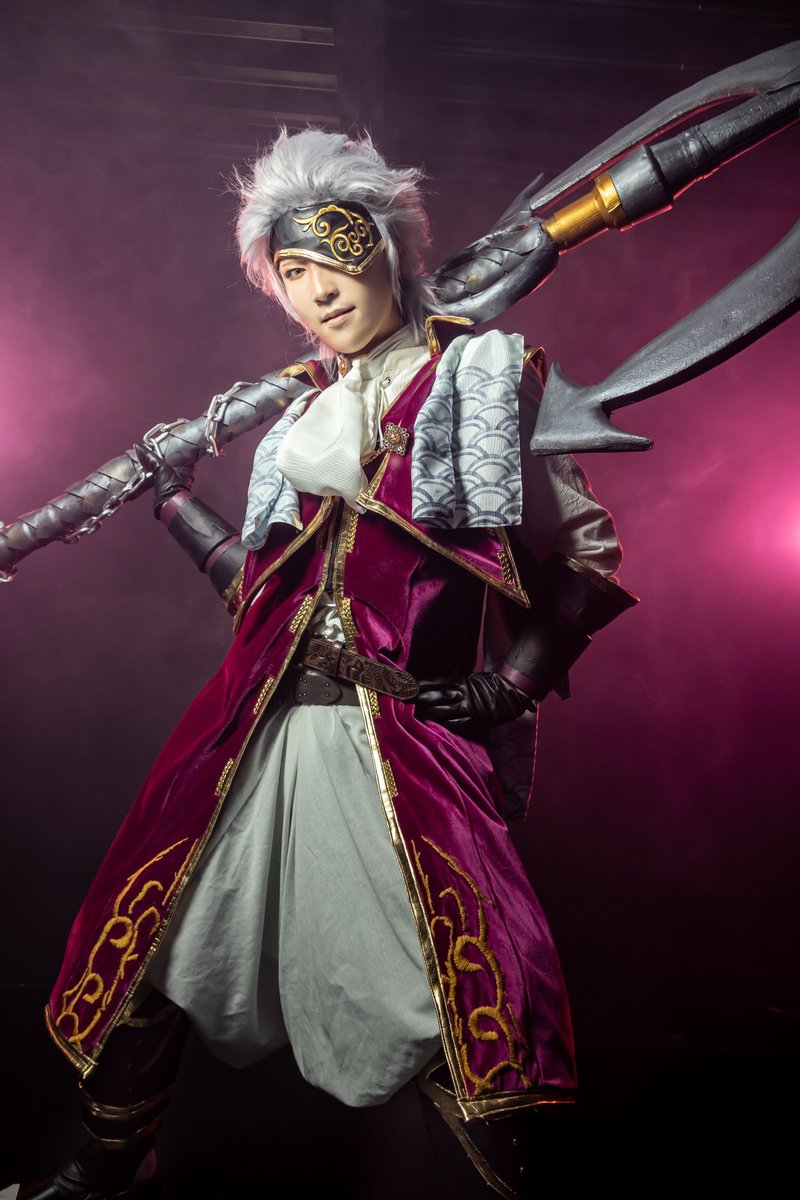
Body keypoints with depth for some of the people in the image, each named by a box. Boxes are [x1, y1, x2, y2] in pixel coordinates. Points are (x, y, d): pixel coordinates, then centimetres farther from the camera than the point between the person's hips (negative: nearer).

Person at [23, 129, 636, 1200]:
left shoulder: (478, 376, 3)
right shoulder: (310, 401, 17)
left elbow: (588, 555, 0)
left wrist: (511, 684, -10)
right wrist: (174, 502, 23)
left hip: (415, 736, -5)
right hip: (271, 720, 6)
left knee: (471, 989, -10)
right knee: (151, 928, 13)